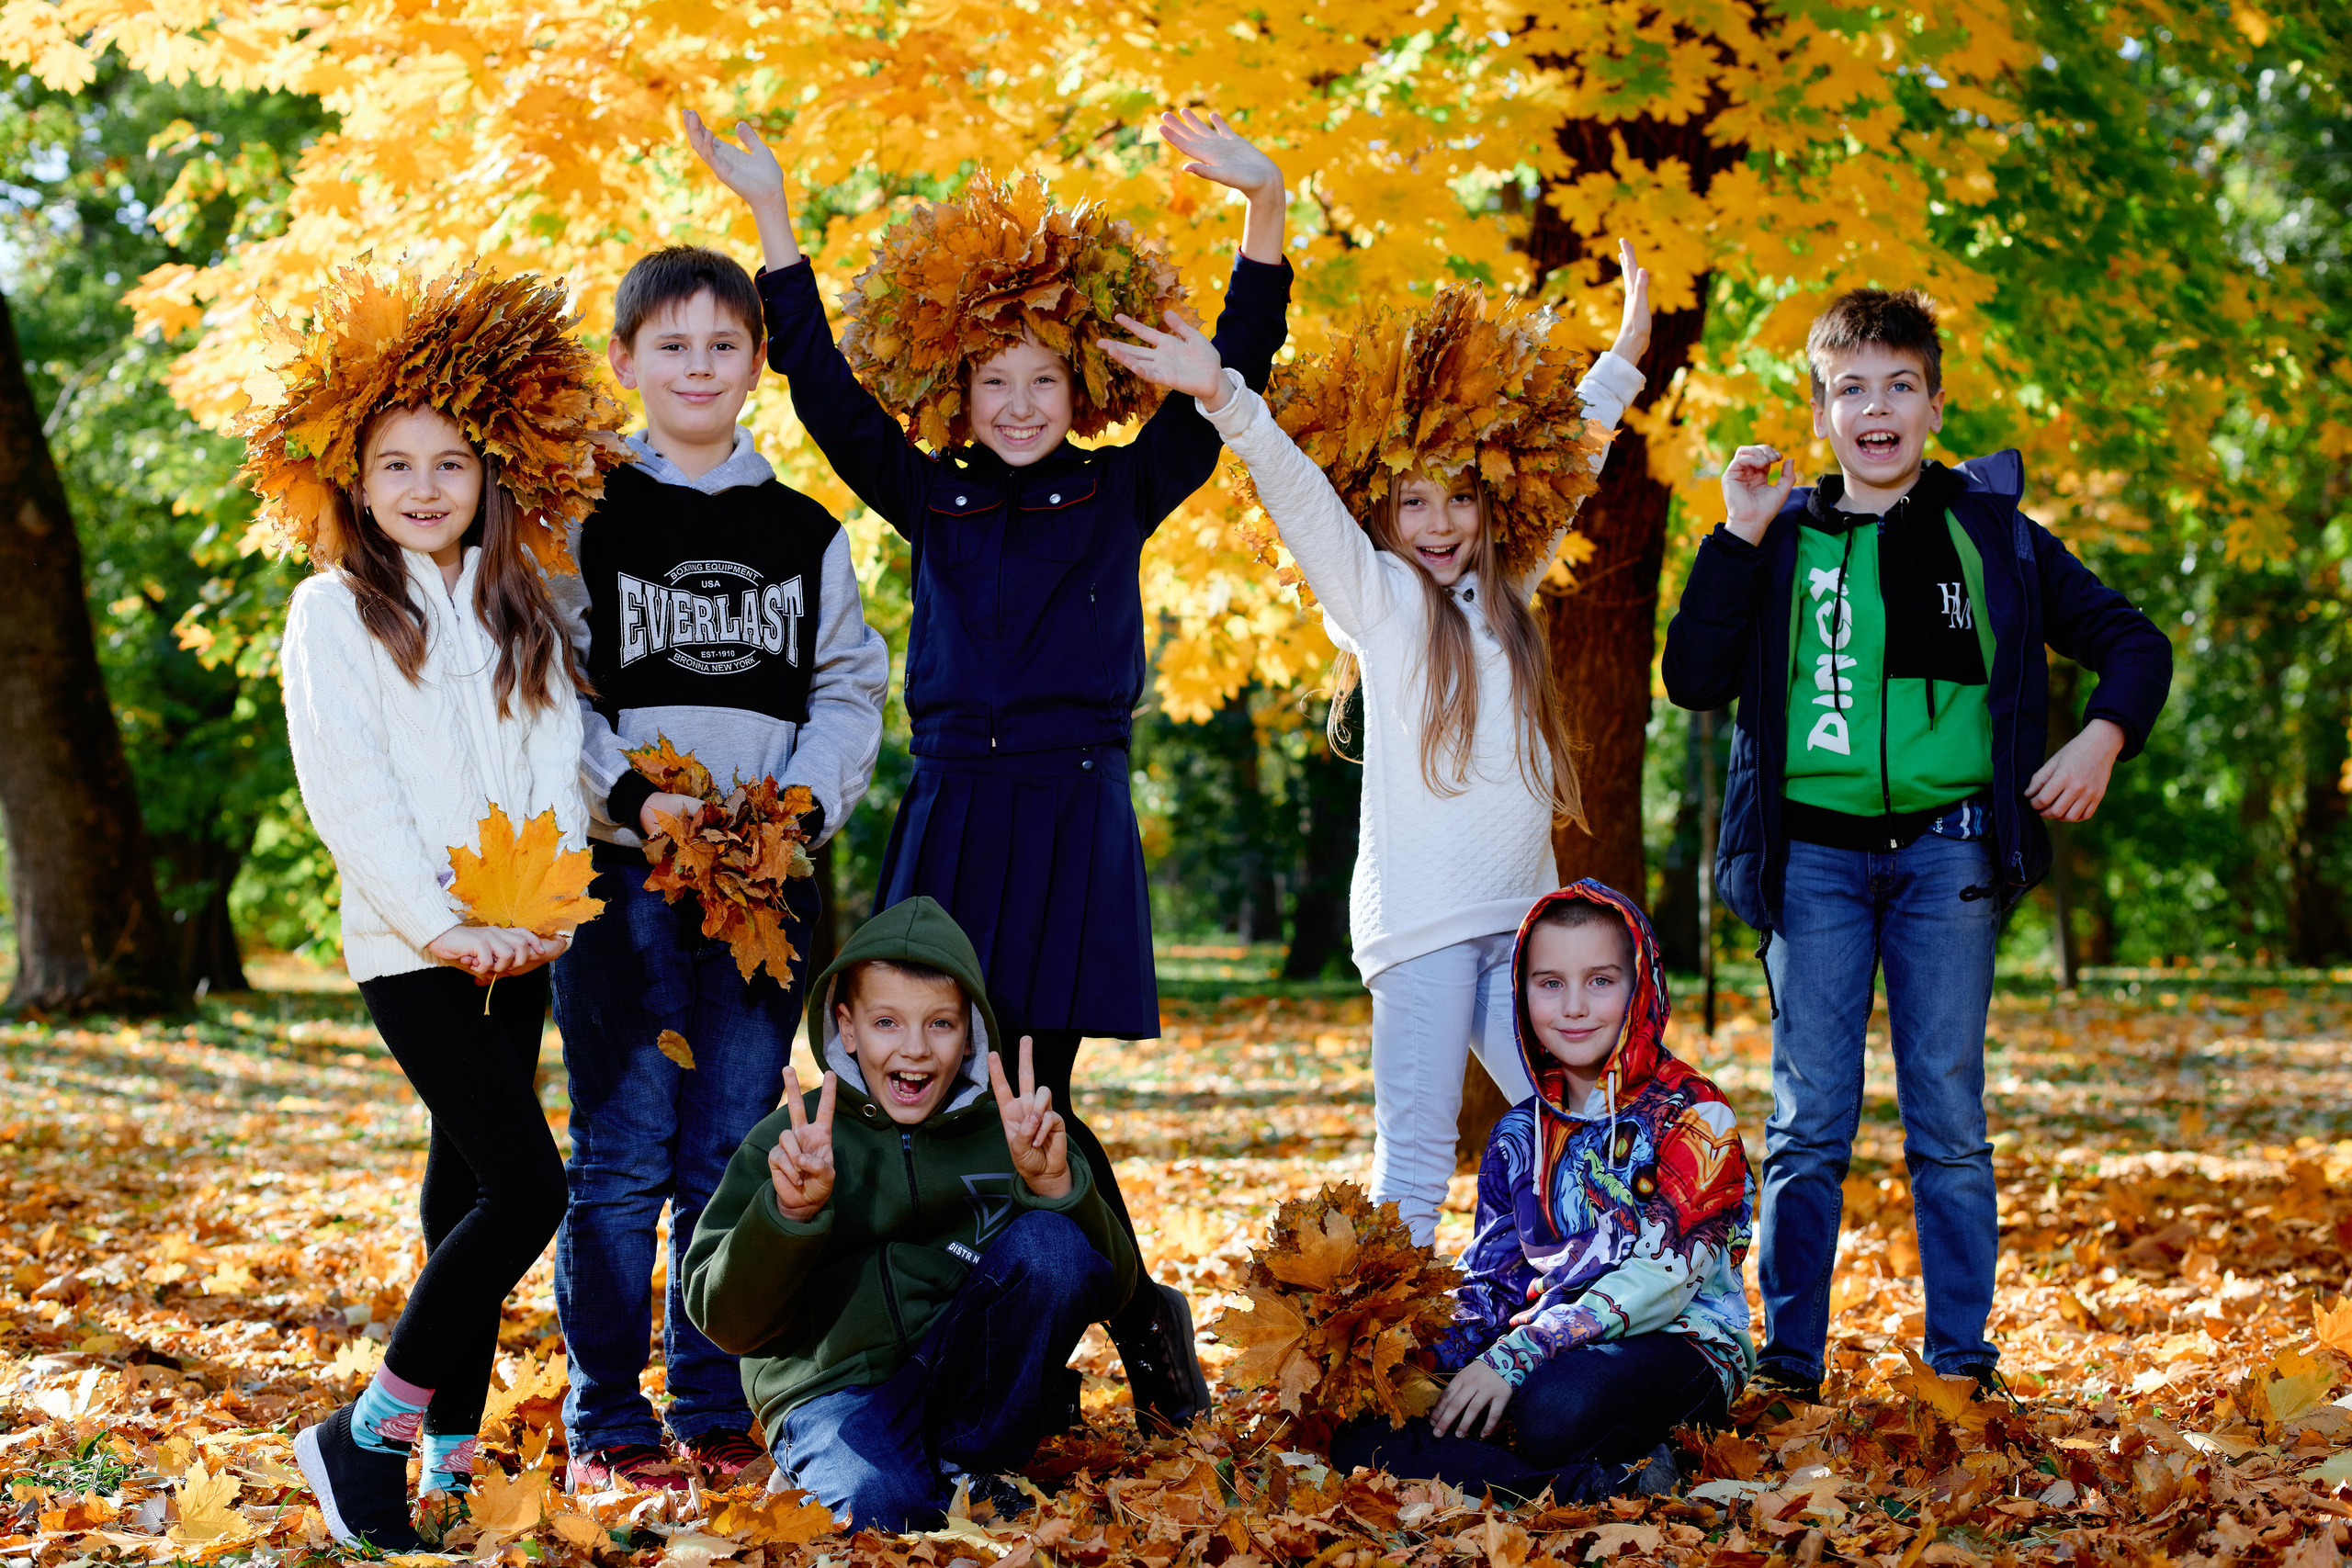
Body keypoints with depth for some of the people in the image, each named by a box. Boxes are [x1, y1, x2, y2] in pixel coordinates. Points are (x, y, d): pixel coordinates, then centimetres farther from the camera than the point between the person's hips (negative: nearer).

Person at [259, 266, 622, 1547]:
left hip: (514, 945, 5)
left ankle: (453, 1450, 13)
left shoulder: (520, 611, 13)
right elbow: (346, 791, -8)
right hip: (408, 944, -5)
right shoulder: (333, 612, -2)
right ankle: (362, 1434, -5)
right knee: (528, 1185, -14)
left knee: (469, 1184, 7)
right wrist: (439, 923, -15)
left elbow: (556, 763, 8)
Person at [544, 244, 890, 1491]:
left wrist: (805, 802, -6)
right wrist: (631, 797, -15)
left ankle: (714, 1417, 15)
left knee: (732, 1156, 6)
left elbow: (851, 688, 12)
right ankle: (605, 1426, 5)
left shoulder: (805, 534, 14)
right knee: (622, 1157, -4)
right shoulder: (583, 517, 3)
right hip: (621, 871, -3)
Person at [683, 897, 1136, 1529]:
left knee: (1051, 1242, -22)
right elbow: (727, 1322, -5)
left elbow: (1110, 1289, 0)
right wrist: (789, 1212, -23)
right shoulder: (786, 1145, 2)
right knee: (882, 1506, -37)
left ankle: (969, 1465, -6)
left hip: (976, 1384, 3)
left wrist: (1054, 1184, -19)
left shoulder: (1007, 1130, 7)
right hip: (835, 1390, -3)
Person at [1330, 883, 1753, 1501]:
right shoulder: (1520, 1134, 15)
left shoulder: (1693, 1116, -5)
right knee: (1360, 1436, -17)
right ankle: (1604, 1480, -22)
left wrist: (1515, 1357, -22)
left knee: (1556, 1410, -41)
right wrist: (1435, 1362, -7)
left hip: (1676, 1343, -7)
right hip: (1548, 1342, 7)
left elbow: (1661, 1275, -16)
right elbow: (1492, 1279, 16)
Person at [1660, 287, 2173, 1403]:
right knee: (1809, 1120, 0)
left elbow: (2132, 642, 15)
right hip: (1815, 849, 0)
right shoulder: (1782, 538, 10)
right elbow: (1694, 679, 1)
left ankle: (1962, 1358, 9)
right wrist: (1738, 537, -5)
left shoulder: (1990, 531, 10)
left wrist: (2104, 736, -3)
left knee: (1948, 1114, 1)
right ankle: (1788, 1356, 7)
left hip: (1946, 849, 0)